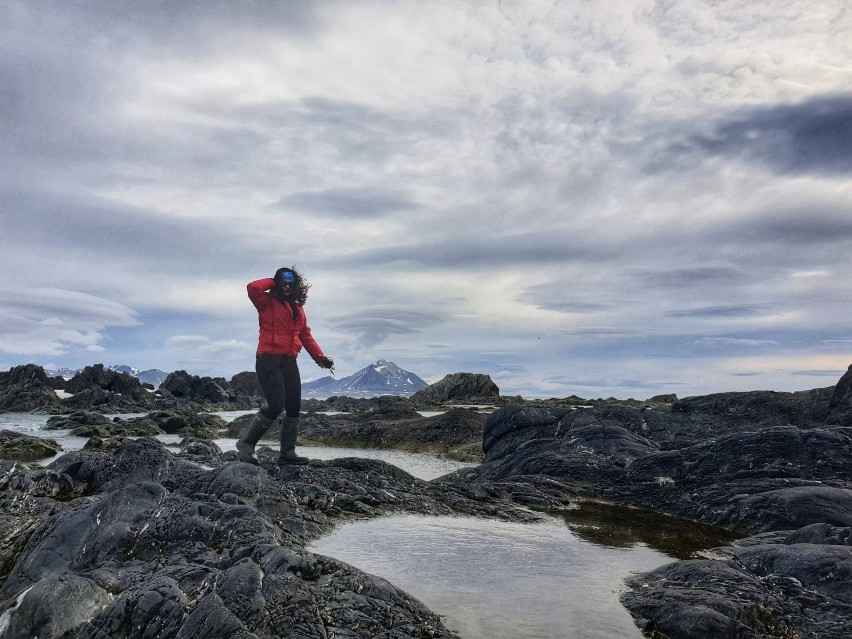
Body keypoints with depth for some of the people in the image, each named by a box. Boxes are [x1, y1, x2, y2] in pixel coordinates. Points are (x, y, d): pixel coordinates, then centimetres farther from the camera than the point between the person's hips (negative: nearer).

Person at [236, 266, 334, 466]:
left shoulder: (298, 308, 18)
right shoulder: (267, 303, 0)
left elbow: (306, 335, 18)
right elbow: (253, 288, -20)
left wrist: (320, 357, 7)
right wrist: (272, 282, -2)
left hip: (289, 362, 7)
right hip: (269, 361, -7)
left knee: (294, 408, 7)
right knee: (276, 406, -15)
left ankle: (287, 453, 17)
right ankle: (246, 444, 3)